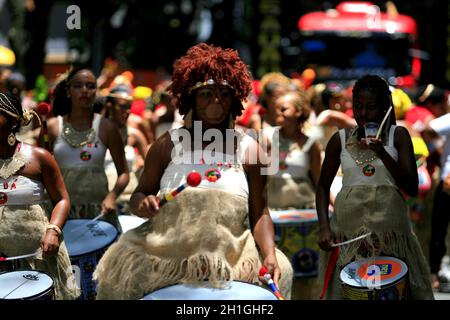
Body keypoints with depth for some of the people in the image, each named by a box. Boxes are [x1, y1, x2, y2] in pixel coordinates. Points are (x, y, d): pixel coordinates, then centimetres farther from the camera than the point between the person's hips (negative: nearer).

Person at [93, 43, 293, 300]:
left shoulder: (249, 150, 5)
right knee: (123, 279, -22)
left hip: (231, 261, 1)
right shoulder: (168, 145, 5)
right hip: (164, 256, 0)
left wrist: (269, 254, -11)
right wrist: (143, 204, -13)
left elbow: (259, 213, 6)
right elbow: (139, 195, 11)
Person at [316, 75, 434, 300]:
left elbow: (412, 188, -5)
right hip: (349, 228, 1)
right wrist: (324, 227, -4)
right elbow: (323, 186, 10)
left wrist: (382, 154, -17)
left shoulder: (397, 135, 1)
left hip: (390, 228, -1)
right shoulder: (340, 140, 4)